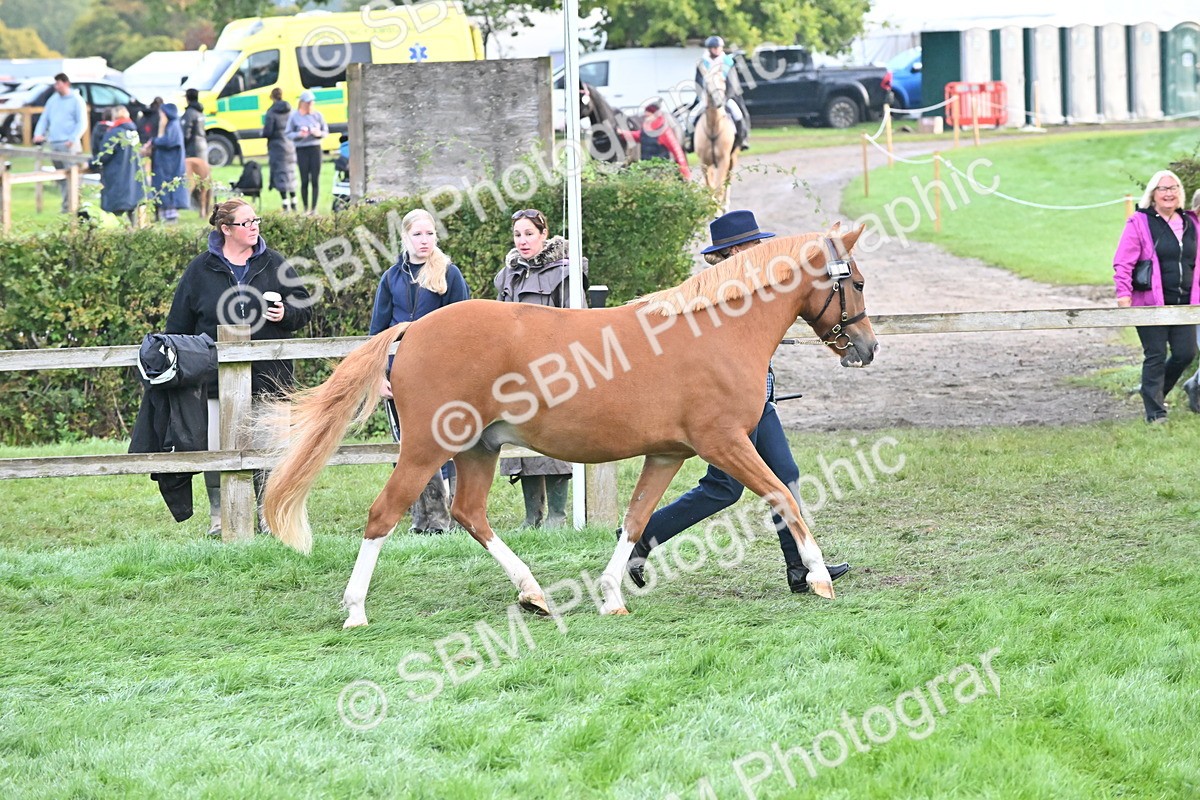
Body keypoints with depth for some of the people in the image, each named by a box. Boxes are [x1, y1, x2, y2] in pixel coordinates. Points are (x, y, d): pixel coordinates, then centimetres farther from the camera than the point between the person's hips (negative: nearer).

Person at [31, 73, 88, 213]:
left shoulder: (76, 100, -2)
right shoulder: (53, 100, 17)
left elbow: (82, 123, -7)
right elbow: (44, 118, 19)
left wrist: (73, 139, -19)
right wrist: (39, 133, 1)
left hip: (68, 145, -7)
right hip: (54, 144, 7)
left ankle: (68, 206, -14)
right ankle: (68, 204, 11)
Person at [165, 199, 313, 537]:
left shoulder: (273, 265, 8)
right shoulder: (201, 269, 5)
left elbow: (305, 308, 12)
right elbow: (179, 324, 9)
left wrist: (286, 314, -10)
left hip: (266, 376, 1)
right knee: (215, 449, -2)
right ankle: (219, 516, 8)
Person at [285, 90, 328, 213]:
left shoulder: (317, 115, 5)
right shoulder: (294, 116, 0)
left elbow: (326, 131, 12)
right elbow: (287, 133, 3)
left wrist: (319, 133, -10)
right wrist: (298, 134, -16)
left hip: (315, 149, 1)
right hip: (301, 150, -1)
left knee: (315, 180, -2)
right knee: (304, 181, -1)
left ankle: (314, 208, 4)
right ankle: (306, 208, 9)